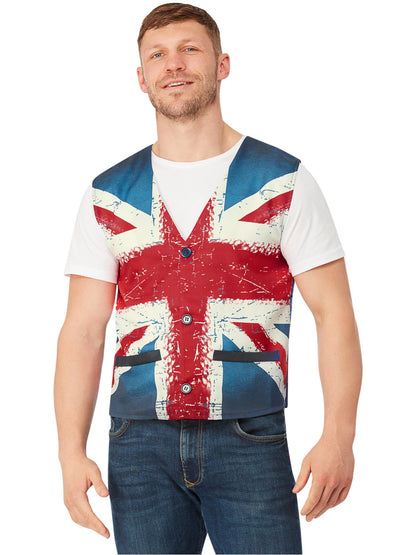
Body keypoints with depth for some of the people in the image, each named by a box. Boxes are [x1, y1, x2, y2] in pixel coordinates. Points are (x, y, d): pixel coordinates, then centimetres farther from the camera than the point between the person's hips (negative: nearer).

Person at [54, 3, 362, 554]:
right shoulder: (107, 196, 9)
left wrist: (339, 437, -13)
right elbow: (83, 331, 7)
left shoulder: (285, 183, 3)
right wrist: (71, 452, -3)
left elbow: (334, 313, -1)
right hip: (140, 442, 2)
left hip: (250, 441, -2)